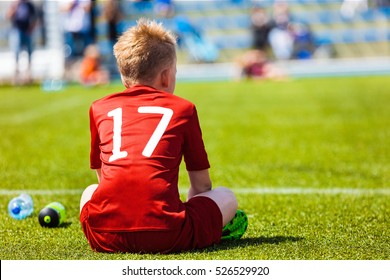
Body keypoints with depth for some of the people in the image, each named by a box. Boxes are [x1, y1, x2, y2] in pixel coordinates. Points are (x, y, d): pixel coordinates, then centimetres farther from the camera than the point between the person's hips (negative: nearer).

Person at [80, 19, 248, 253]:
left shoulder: (100, 108, 21)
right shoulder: (182, 108, 16)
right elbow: (202, 185, 24)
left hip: (105, 236, 1)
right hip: (164, 234, -1)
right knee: (226, 197, 24)